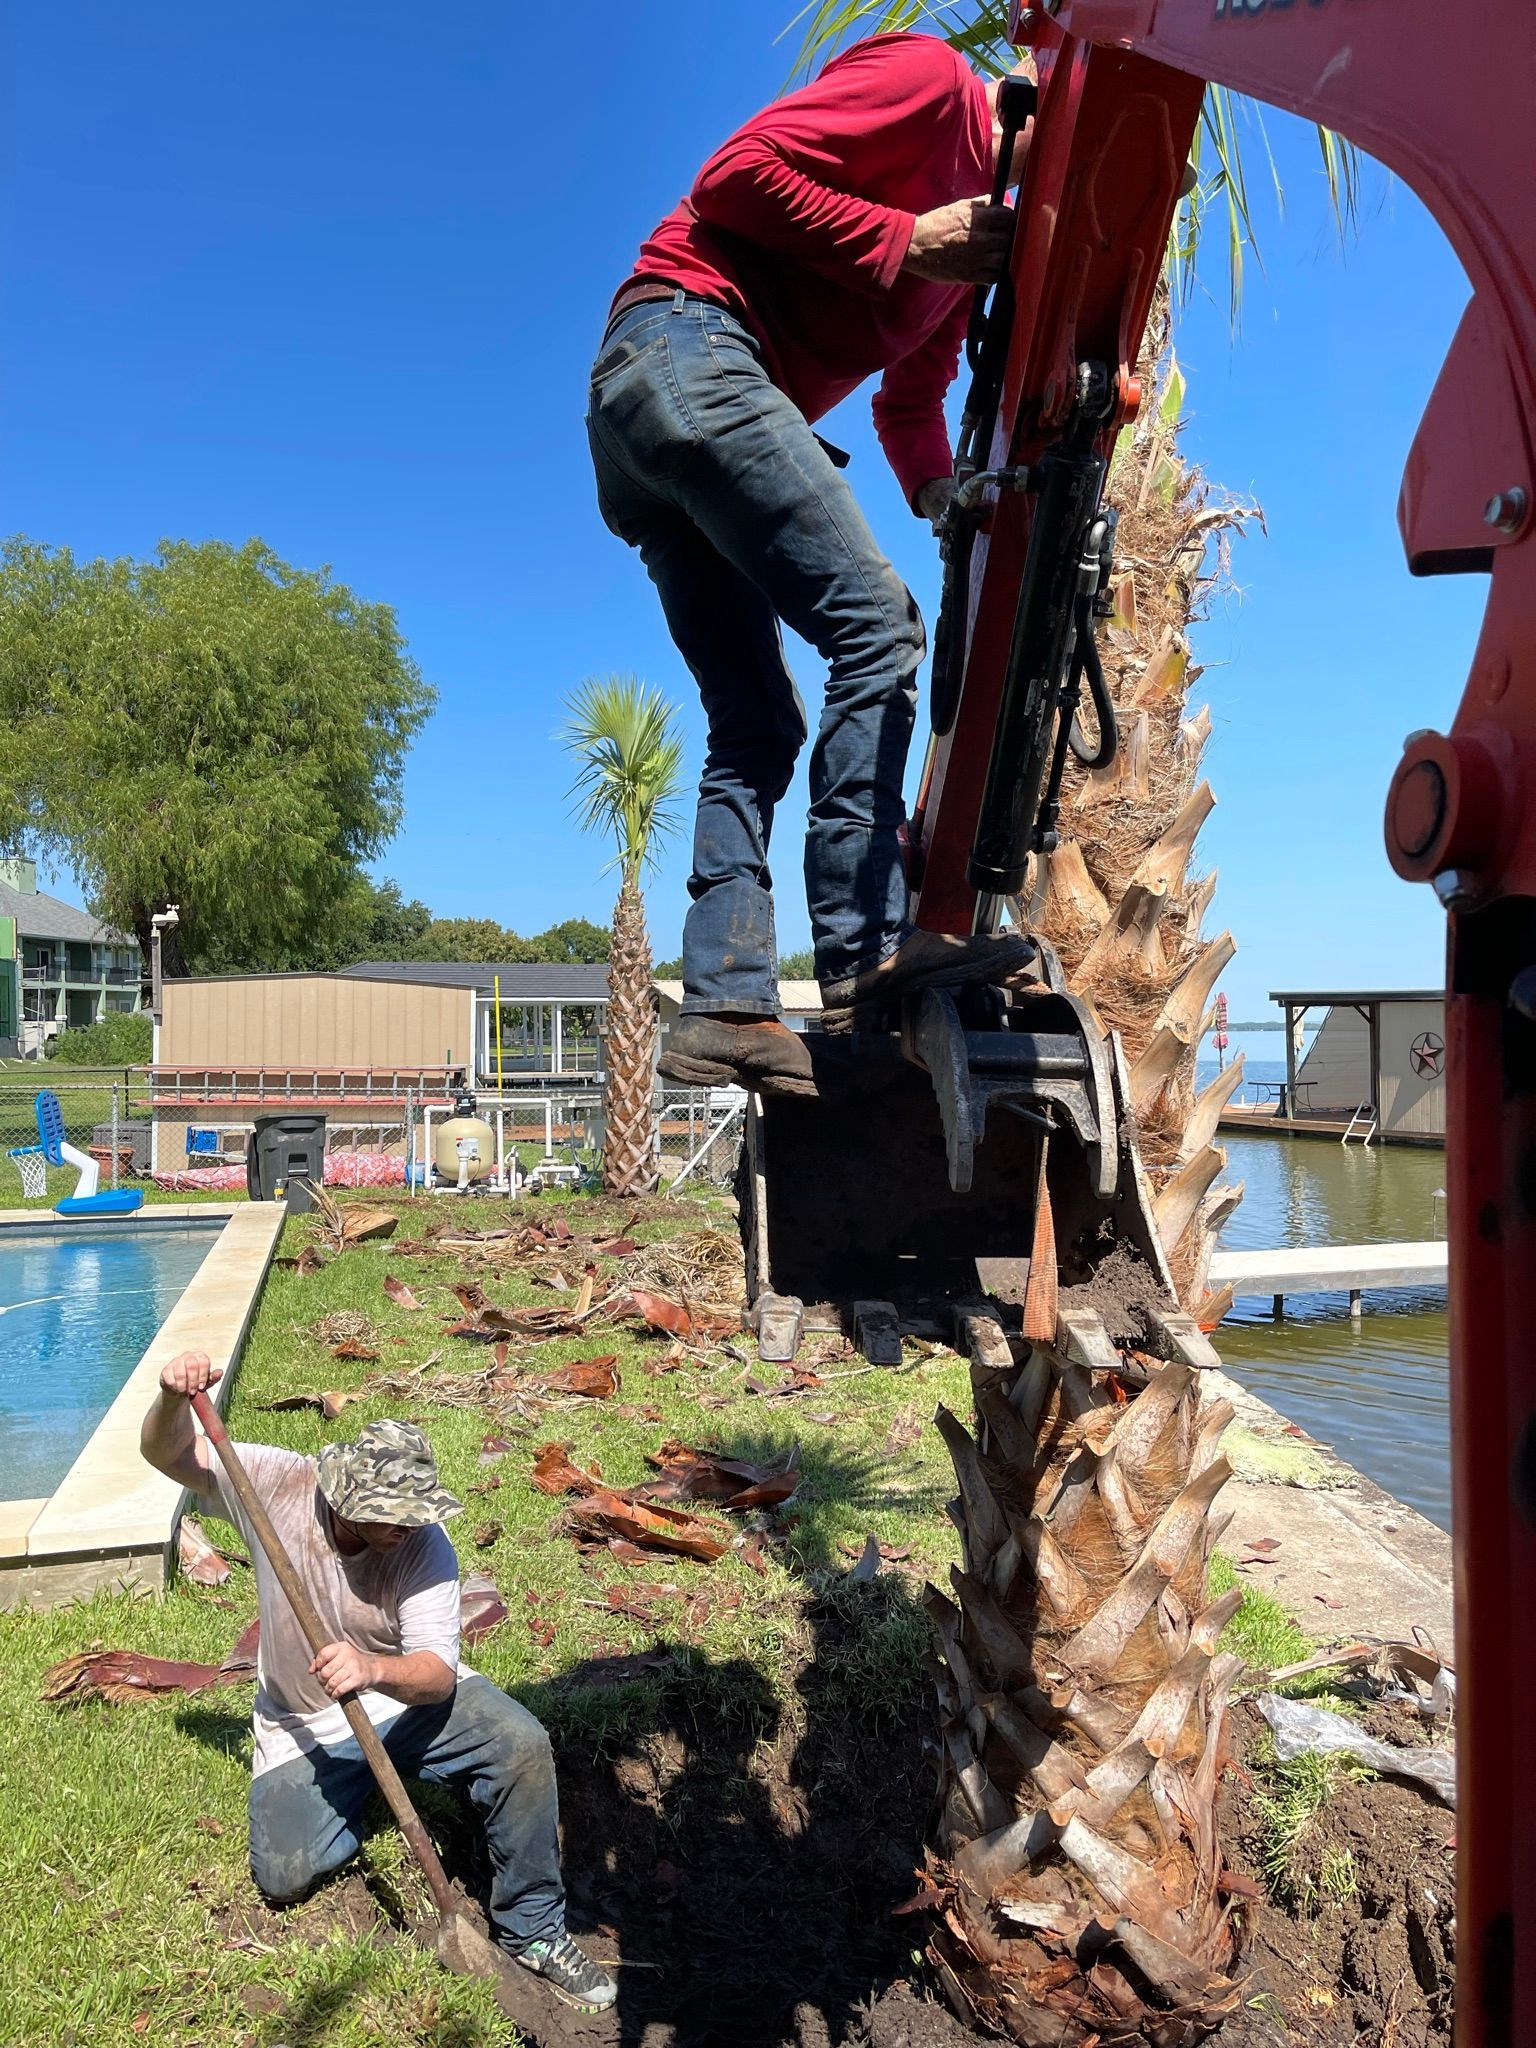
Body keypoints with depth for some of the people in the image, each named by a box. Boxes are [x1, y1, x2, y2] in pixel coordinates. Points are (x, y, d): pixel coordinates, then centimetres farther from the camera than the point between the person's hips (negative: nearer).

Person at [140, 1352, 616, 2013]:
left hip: (411, 1696, -1)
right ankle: (354, 1795, 19)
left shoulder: (423, 1544, -25)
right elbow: (167, 1454, -15)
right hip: (304, 1728, 1)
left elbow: (437, 1674, -27)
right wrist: (174, 1399, -38)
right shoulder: (277, 1484, -22)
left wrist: (373, 1670, -50)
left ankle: (531, 1927, -5)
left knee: (521, 1742, -25)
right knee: (284, 1874, -16)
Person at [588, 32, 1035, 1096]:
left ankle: (726, 1007, -6)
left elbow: (913, 403, 25)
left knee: (758, 726, 0)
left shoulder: (985, 230, 27)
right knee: (877, 624, -18)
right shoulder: (931, 75, 1)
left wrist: (956, 504, 7)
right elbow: (740, 176, -9)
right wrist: (907, 242, -8)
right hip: (694, 340, -10)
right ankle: (868, 948, -22)